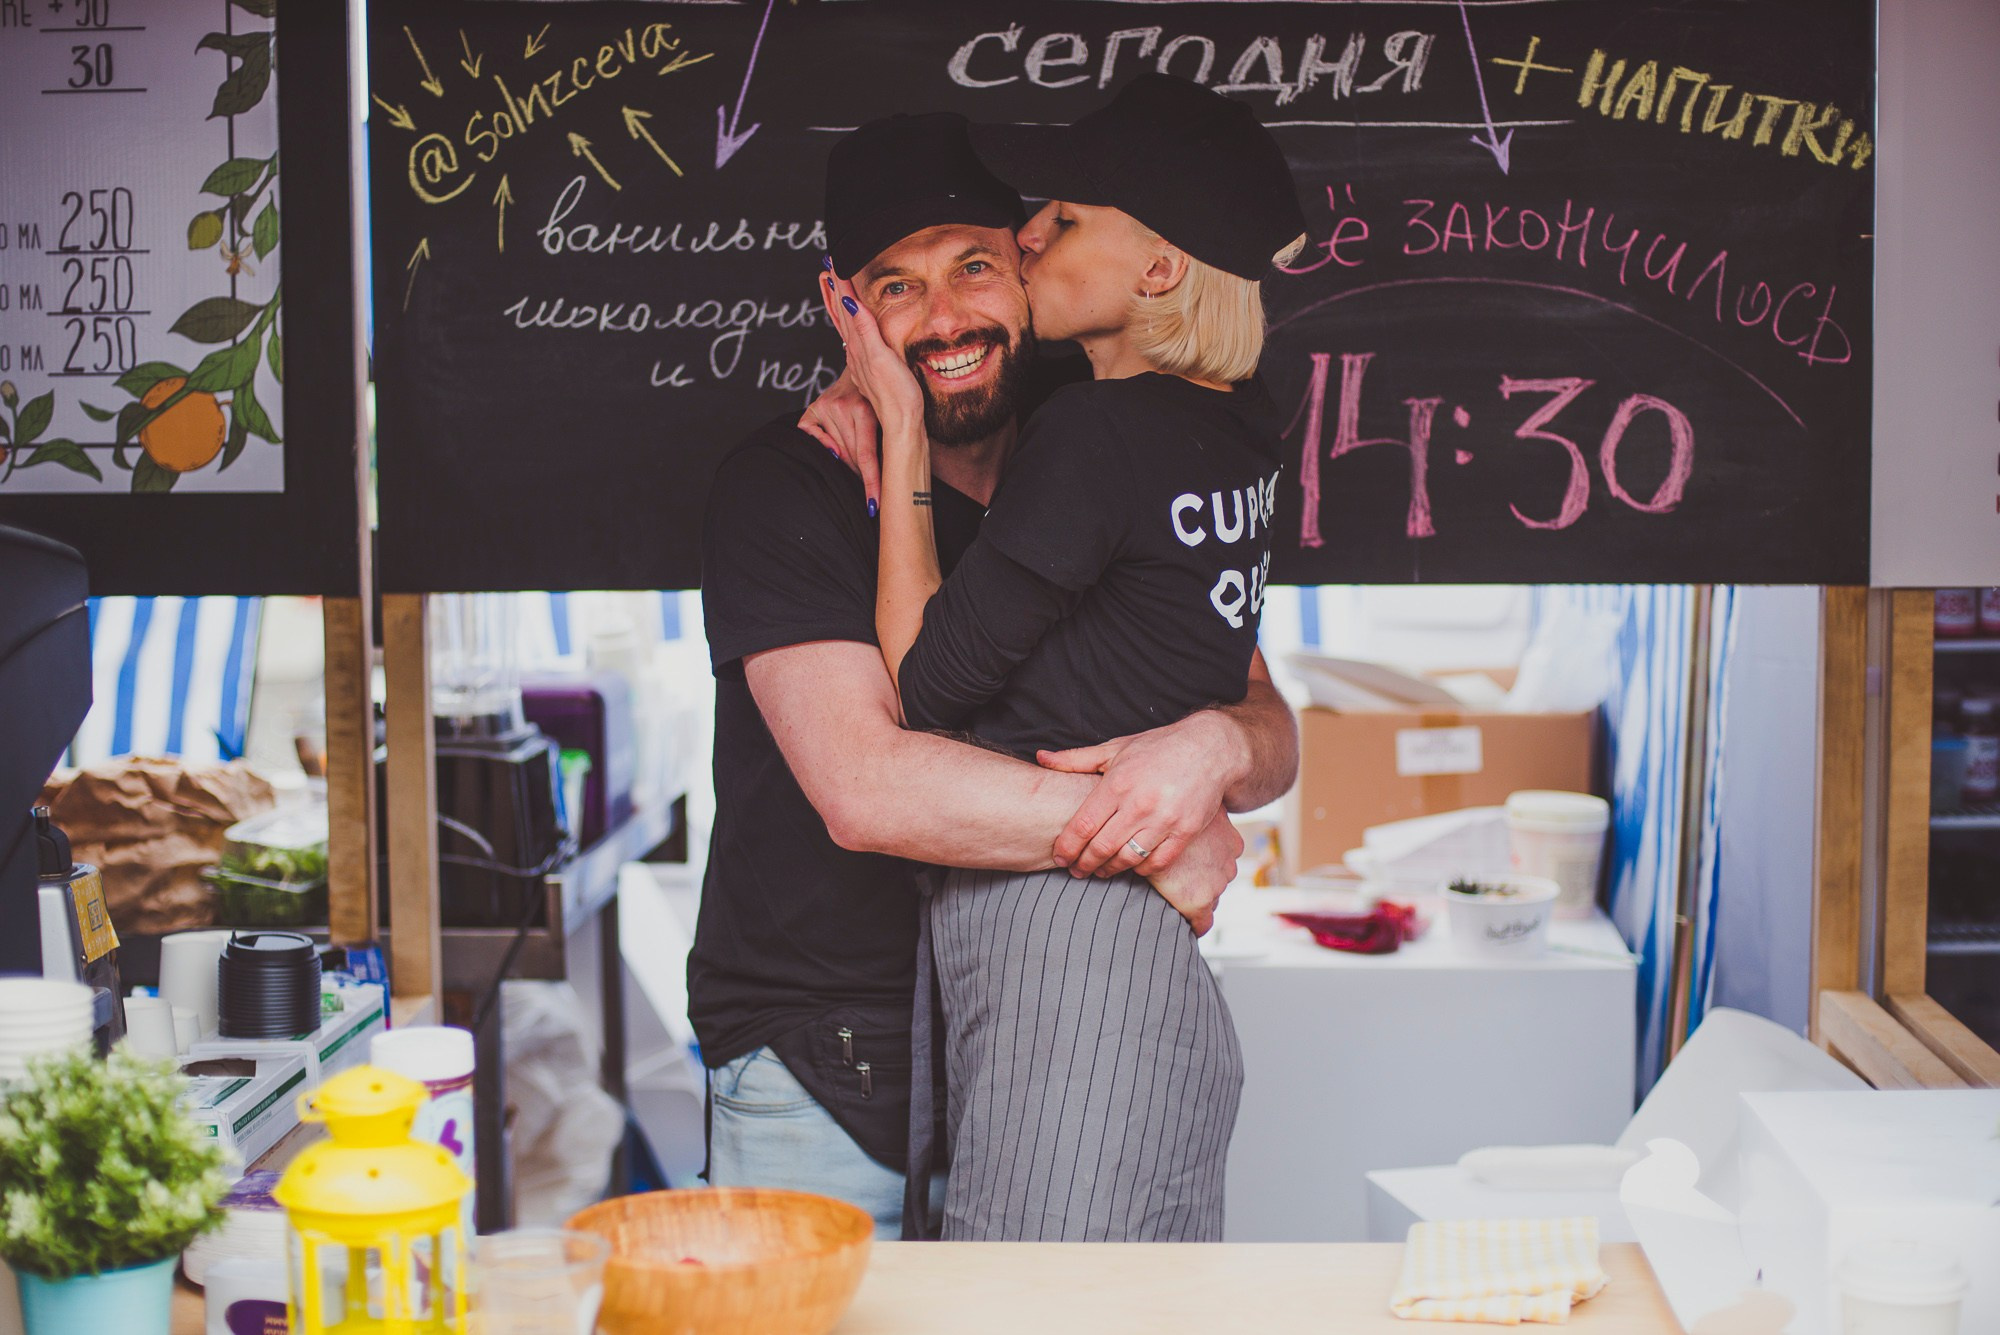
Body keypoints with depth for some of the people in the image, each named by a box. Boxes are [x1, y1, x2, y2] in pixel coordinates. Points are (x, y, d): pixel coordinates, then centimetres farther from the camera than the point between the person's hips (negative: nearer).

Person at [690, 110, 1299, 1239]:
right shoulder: (785, 488, -11)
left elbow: (1276, 734, 2)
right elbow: (866, 787, -24)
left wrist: (1213, 746, -23)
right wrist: (1151, 836, -20)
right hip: (819, 1077, -4)